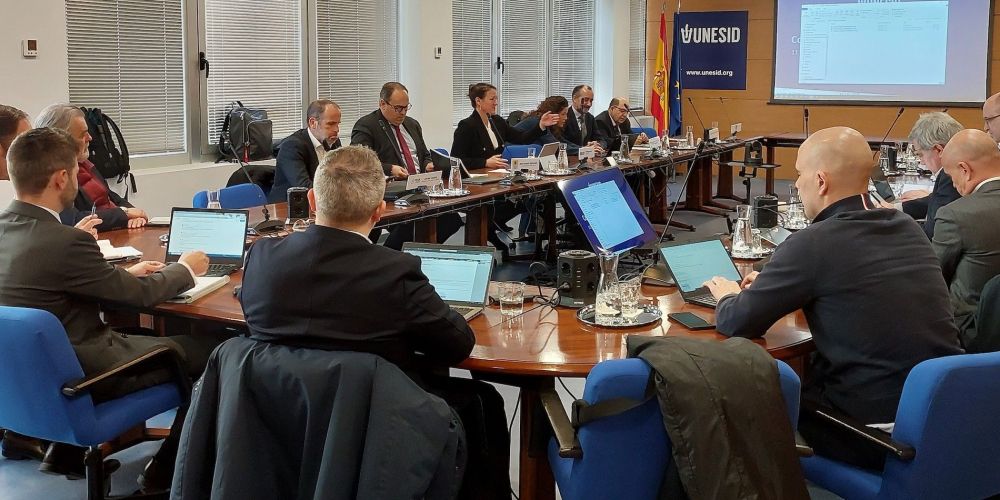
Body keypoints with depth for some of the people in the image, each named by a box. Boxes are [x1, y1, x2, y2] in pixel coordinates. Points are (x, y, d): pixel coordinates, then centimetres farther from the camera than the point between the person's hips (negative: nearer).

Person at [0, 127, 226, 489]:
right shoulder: (64, 242, -27)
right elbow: (141, 294, -14)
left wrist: (125, 274, 15)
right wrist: (185, 269, 5)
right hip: (77, 375, -9)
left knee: (132, 331, 32)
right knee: (208, 349, 2)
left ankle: (64, 450, 30)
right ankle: (167, 469, 14)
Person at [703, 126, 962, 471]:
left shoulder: (812, 244, -16)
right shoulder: (908, 228, 5)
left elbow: (736, 324, -7)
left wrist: (728, 296, 15)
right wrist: (772, 284, 26)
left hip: (878, 433, -6)